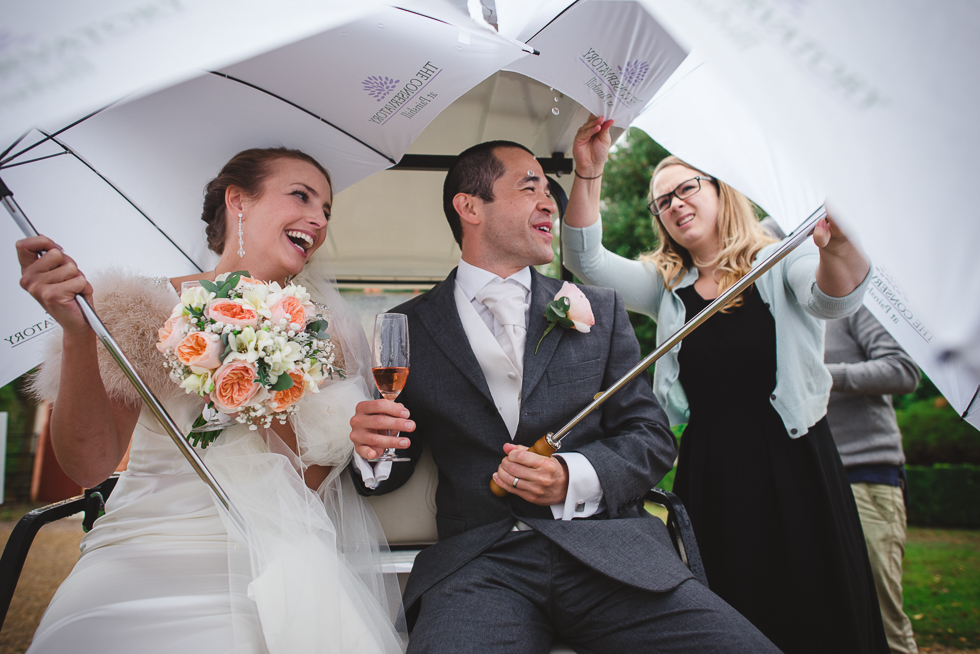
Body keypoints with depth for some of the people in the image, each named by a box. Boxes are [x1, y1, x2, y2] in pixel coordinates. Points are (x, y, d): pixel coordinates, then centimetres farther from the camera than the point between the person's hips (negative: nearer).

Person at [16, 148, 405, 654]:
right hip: (149, 550, 0)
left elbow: (312, 475, 2)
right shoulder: (153, 308, 2)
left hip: (268, 562, 1)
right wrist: (79, 334, -17)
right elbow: (90, 465, -5)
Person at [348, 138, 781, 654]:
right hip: (480, 562, -2)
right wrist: (373, 453, -9)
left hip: (605, 550, 2)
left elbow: (651, 437, 10)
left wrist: (573, 479, -9)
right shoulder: (409, 328, 10)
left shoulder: (599, 310, 13)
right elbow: (392, 467, 15)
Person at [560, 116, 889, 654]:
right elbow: (585, 260, 1)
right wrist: (588, 175, -13)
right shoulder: (665, 286, 13)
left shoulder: (781, 263, 2)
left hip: (792, 464, -2)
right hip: (708, 473, 3)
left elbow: (833, 297, -19)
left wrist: (837, 247, -43)